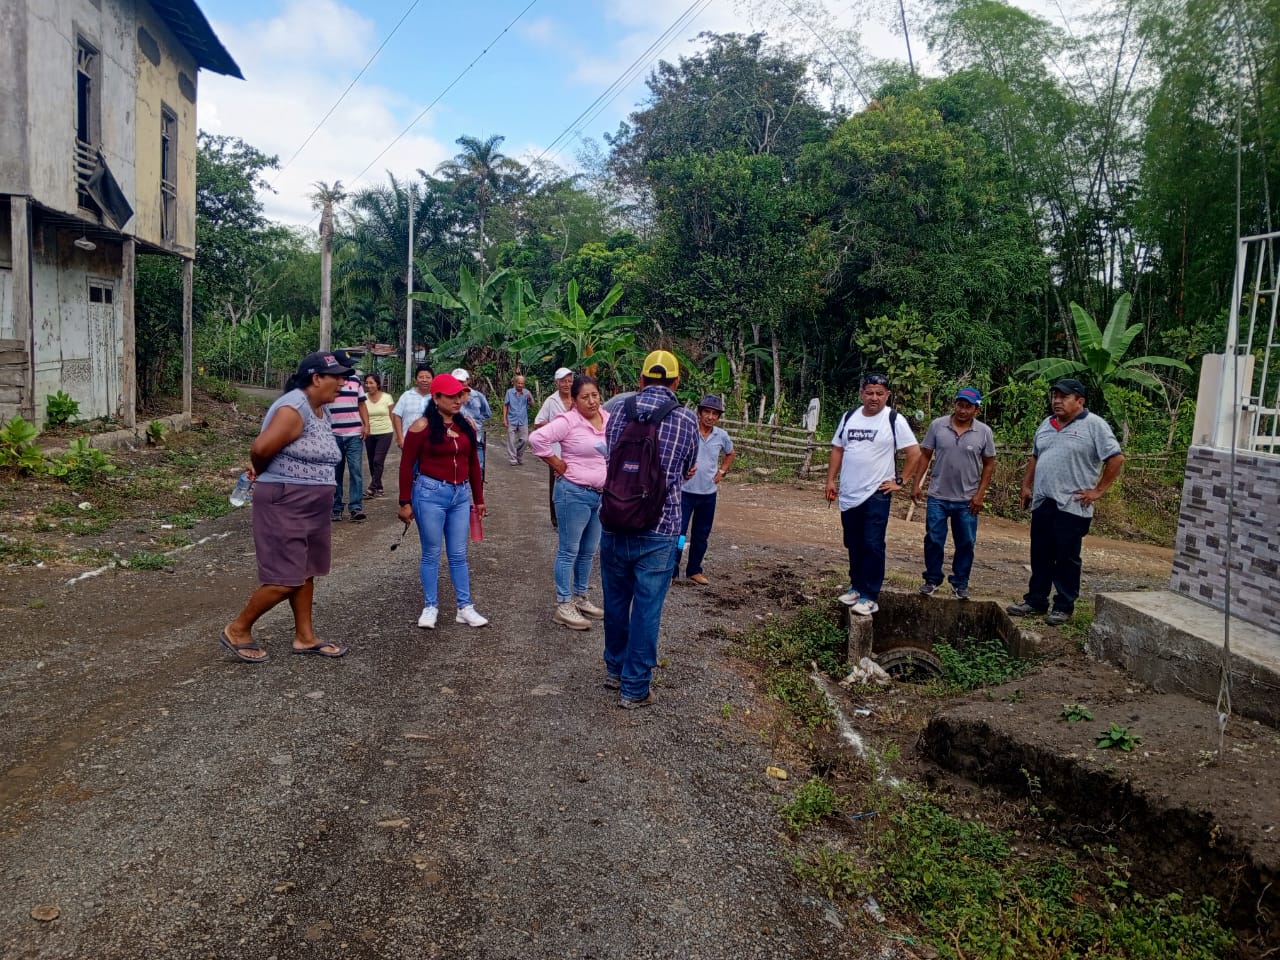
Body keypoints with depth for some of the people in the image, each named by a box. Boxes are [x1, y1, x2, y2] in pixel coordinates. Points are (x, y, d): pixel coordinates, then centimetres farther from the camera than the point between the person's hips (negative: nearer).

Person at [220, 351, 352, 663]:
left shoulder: (319, 409, 10)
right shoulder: (294, 409, -20)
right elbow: (261, 448, -27)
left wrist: (259, 471, 3)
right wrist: (261, 472, -5)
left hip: (312, 507, 9)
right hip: (284, 505, -9)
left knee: (305, 573, 15)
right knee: (285, 580, -6)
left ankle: (305, 637, 25)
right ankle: (237, 630, 12)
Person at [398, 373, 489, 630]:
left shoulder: (467, 425, 7)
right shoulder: (422, 426, -8)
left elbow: (473, 463, 13)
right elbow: (407, 465, -6)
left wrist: (478, 498, 15)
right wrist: (405, 502, -6)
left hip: (461, 494, 4)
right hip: (430, 493, -4)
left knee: (458, 554, 10)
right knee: (432, 554, 7)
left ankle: (465, 607, 17)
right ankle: (430, 606, 19)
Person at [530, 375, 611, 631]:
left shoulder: (608, 419, 5)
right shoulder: (569, 421, -16)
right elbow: (537, 439, -25)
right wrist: (558, 464, -17)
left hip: (602, 494, 7)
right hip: (574, 493, -7)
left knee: (589, 551, 17)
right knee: (569, 551, 1)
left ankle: (580, 598, 32)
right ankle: (563, 606, 9)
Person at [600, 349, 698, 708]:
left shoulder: (618, 413, 1)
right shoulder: (686, 419, -5)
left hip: (615, 524, 3)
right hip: (658, 530, -3)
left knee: (616, 600, 20)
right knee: (646, 609, 7)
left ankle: (615, 668, 38)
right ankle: (634, 688, 17)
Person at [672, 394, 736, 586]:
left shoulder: (721, 436, 1)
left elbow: (730, 454, 22)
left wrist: (722, 472, 10)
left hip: (709, 493, 5)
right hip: (685, 491, -4)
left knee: (701, 534, 15)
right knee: (678, 531, -4)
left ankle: (694, 570, 30)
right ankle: (671, 571, 6)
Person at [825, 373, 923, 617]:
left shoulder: (894, 420, -8)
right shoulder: (849, 417, 7)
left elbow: (915, 453, -8)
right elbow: (837, 450, 12)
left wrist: (901, 482, -9)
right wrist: (831, 480, 6)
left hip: (876, 495, -5)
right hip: (848, 494, 5)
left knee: (872, 546, -6)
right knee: (853, 545, 14)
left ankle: (869, 597, -1)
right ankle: (857, 586, 27)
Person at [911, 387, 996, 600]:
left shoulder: (984, 432, -4)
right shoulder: (937, 426, -4)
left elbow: (989, 464, 2)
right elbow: (925, 455, 2)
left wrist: (980, 494, -4)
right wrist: (916, 483, -3)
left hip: (967, 500, 0)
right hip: (938, 497, 0)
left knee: (965, 544, 9)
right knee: (933, 540, 6)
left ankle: (960, 583, 24)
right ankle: (932, 579, 23)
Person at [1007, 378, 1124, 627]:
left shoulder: (1094, 425, -8)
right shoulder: (1046, 424, 14)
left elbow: (1116, 458, -11)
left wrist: (1098, 490, -11)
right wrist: (1026, 486, 16)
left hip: (1072, 507, -6)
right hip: (1042, 504, 7)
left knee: (1067, 559, 2)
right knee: (1040, 556, 13)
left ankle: (1064, 606, 13)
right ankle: (1036, 600, 23)